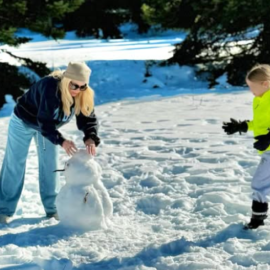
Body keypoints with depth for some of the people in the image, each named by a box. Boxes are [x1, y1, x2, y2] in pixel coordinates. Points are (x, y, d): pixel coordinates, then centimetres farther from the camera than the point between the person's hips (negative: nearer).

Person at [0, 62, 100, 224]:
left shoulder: (84, 95, -21)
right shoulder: (50, 87, -40)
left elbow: (89, 118, -19)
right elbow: (44, 121, -41)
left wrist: (90, 138, -38)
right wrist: (61, 141, -50)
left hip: (48, 125, 5)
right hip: (24, 121, -5)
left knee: (50, 165, 6)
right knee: (15, 164, -1)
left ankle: (52, 207, 16)